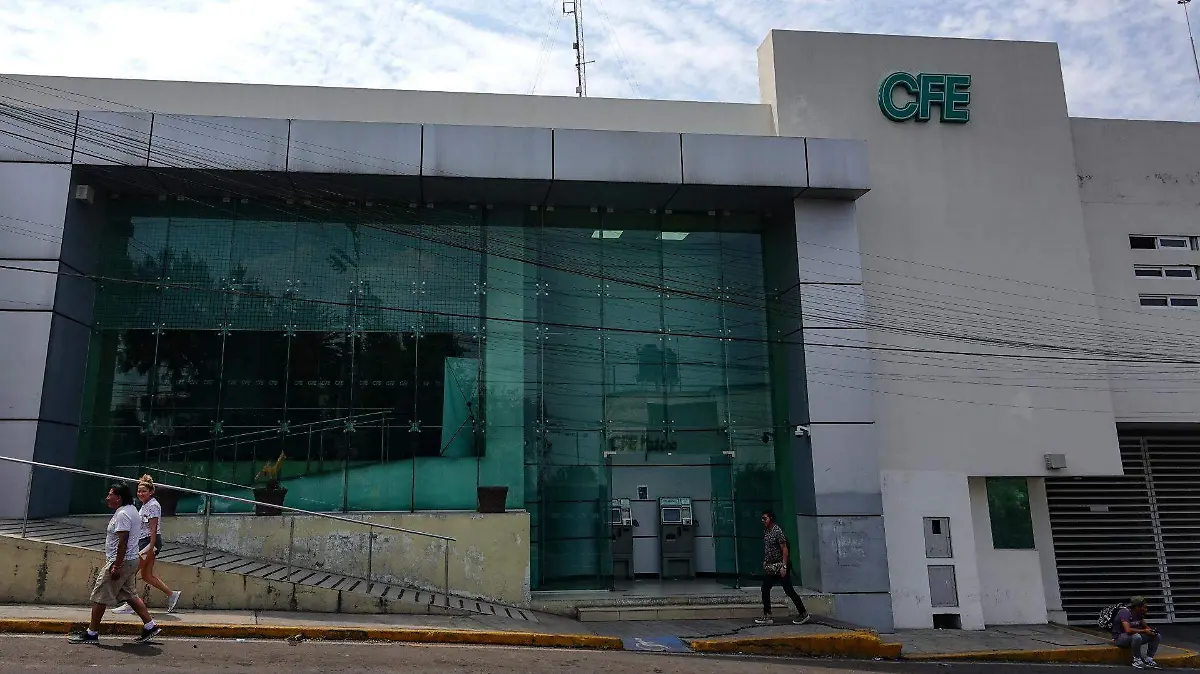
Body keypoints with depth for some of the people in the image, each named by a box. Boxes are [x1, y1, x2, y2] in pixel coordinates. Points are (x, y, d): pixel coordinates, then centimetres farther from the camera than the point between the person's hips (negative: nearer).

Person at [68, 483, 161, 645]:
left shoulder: (122, 514, -18)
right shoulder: (131, 510, 14)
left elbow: (123, 542, -24)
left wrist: (117, 566, -24)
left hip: (120, 561, -10)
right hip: (131, 561, 10)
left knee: (100, 596, 0)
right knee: (129, 594, 15)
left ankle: (92, 633, 9)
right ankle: (150, 626, 15)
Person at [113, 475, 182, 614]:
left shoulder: (153, 505, -13)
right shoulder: (145, 505, 17)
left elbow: (153, 528, -19)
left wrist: (150, 547, -23)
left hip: (150, 541, -10)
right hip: (143, 542, 10)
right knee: (146, 575, 10)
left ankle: (129, 604, 2)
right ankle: (172, 594, 14)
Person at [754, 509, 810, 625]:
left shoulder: (777, 531, -15)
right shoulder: (765, 531, 9)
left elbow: (784, 549, -17)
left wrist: (784, 566, -21)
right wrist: (765, 563, 15)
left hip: (779, 566, -8)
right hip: (770, 567, 8)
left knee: (789, 590, -2)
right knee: (765, 589, 4)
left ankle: (803, 613, 11)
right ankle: (767, 617, 8)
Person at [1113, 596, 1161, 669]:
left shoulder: (1139, 613, 3)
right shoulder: (1125, 612, -25)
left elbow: (1145, 626, 12)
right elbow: (1128, 630, -36)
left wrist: (1151, 630, -11)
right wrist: (1144, 631, -26)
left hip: (1134, 636, 9)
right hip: (1119, 638, -9)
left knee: (1156, 636, 1)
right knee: (1137, 637, -39)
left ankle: (1148, 659, 4)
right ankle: (1137, 660, -19)